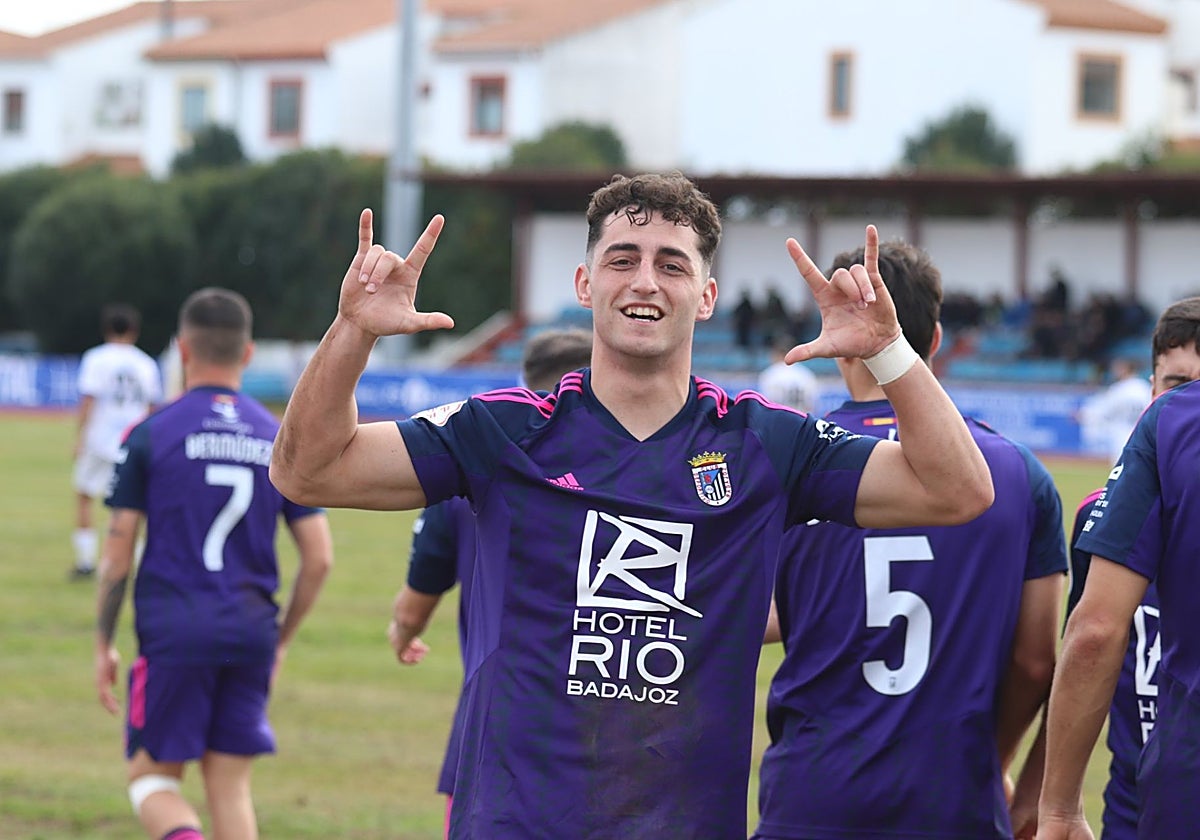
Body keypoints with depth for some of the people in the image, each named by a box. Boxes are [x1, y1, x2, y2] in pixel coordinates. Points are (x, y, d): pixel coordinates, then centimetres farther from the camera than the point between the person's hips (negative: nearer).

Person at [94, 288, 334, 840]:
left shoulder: (150, 436, -3)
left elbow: (117, 555, -3)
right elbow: (319, 559, 5)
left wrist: (103, 647, 7)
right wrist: (281, 641, 18)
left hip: (171, 630, -3)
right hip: (250, 630, 3)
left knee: (153, 776, 7)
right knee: (230, 783, 11)